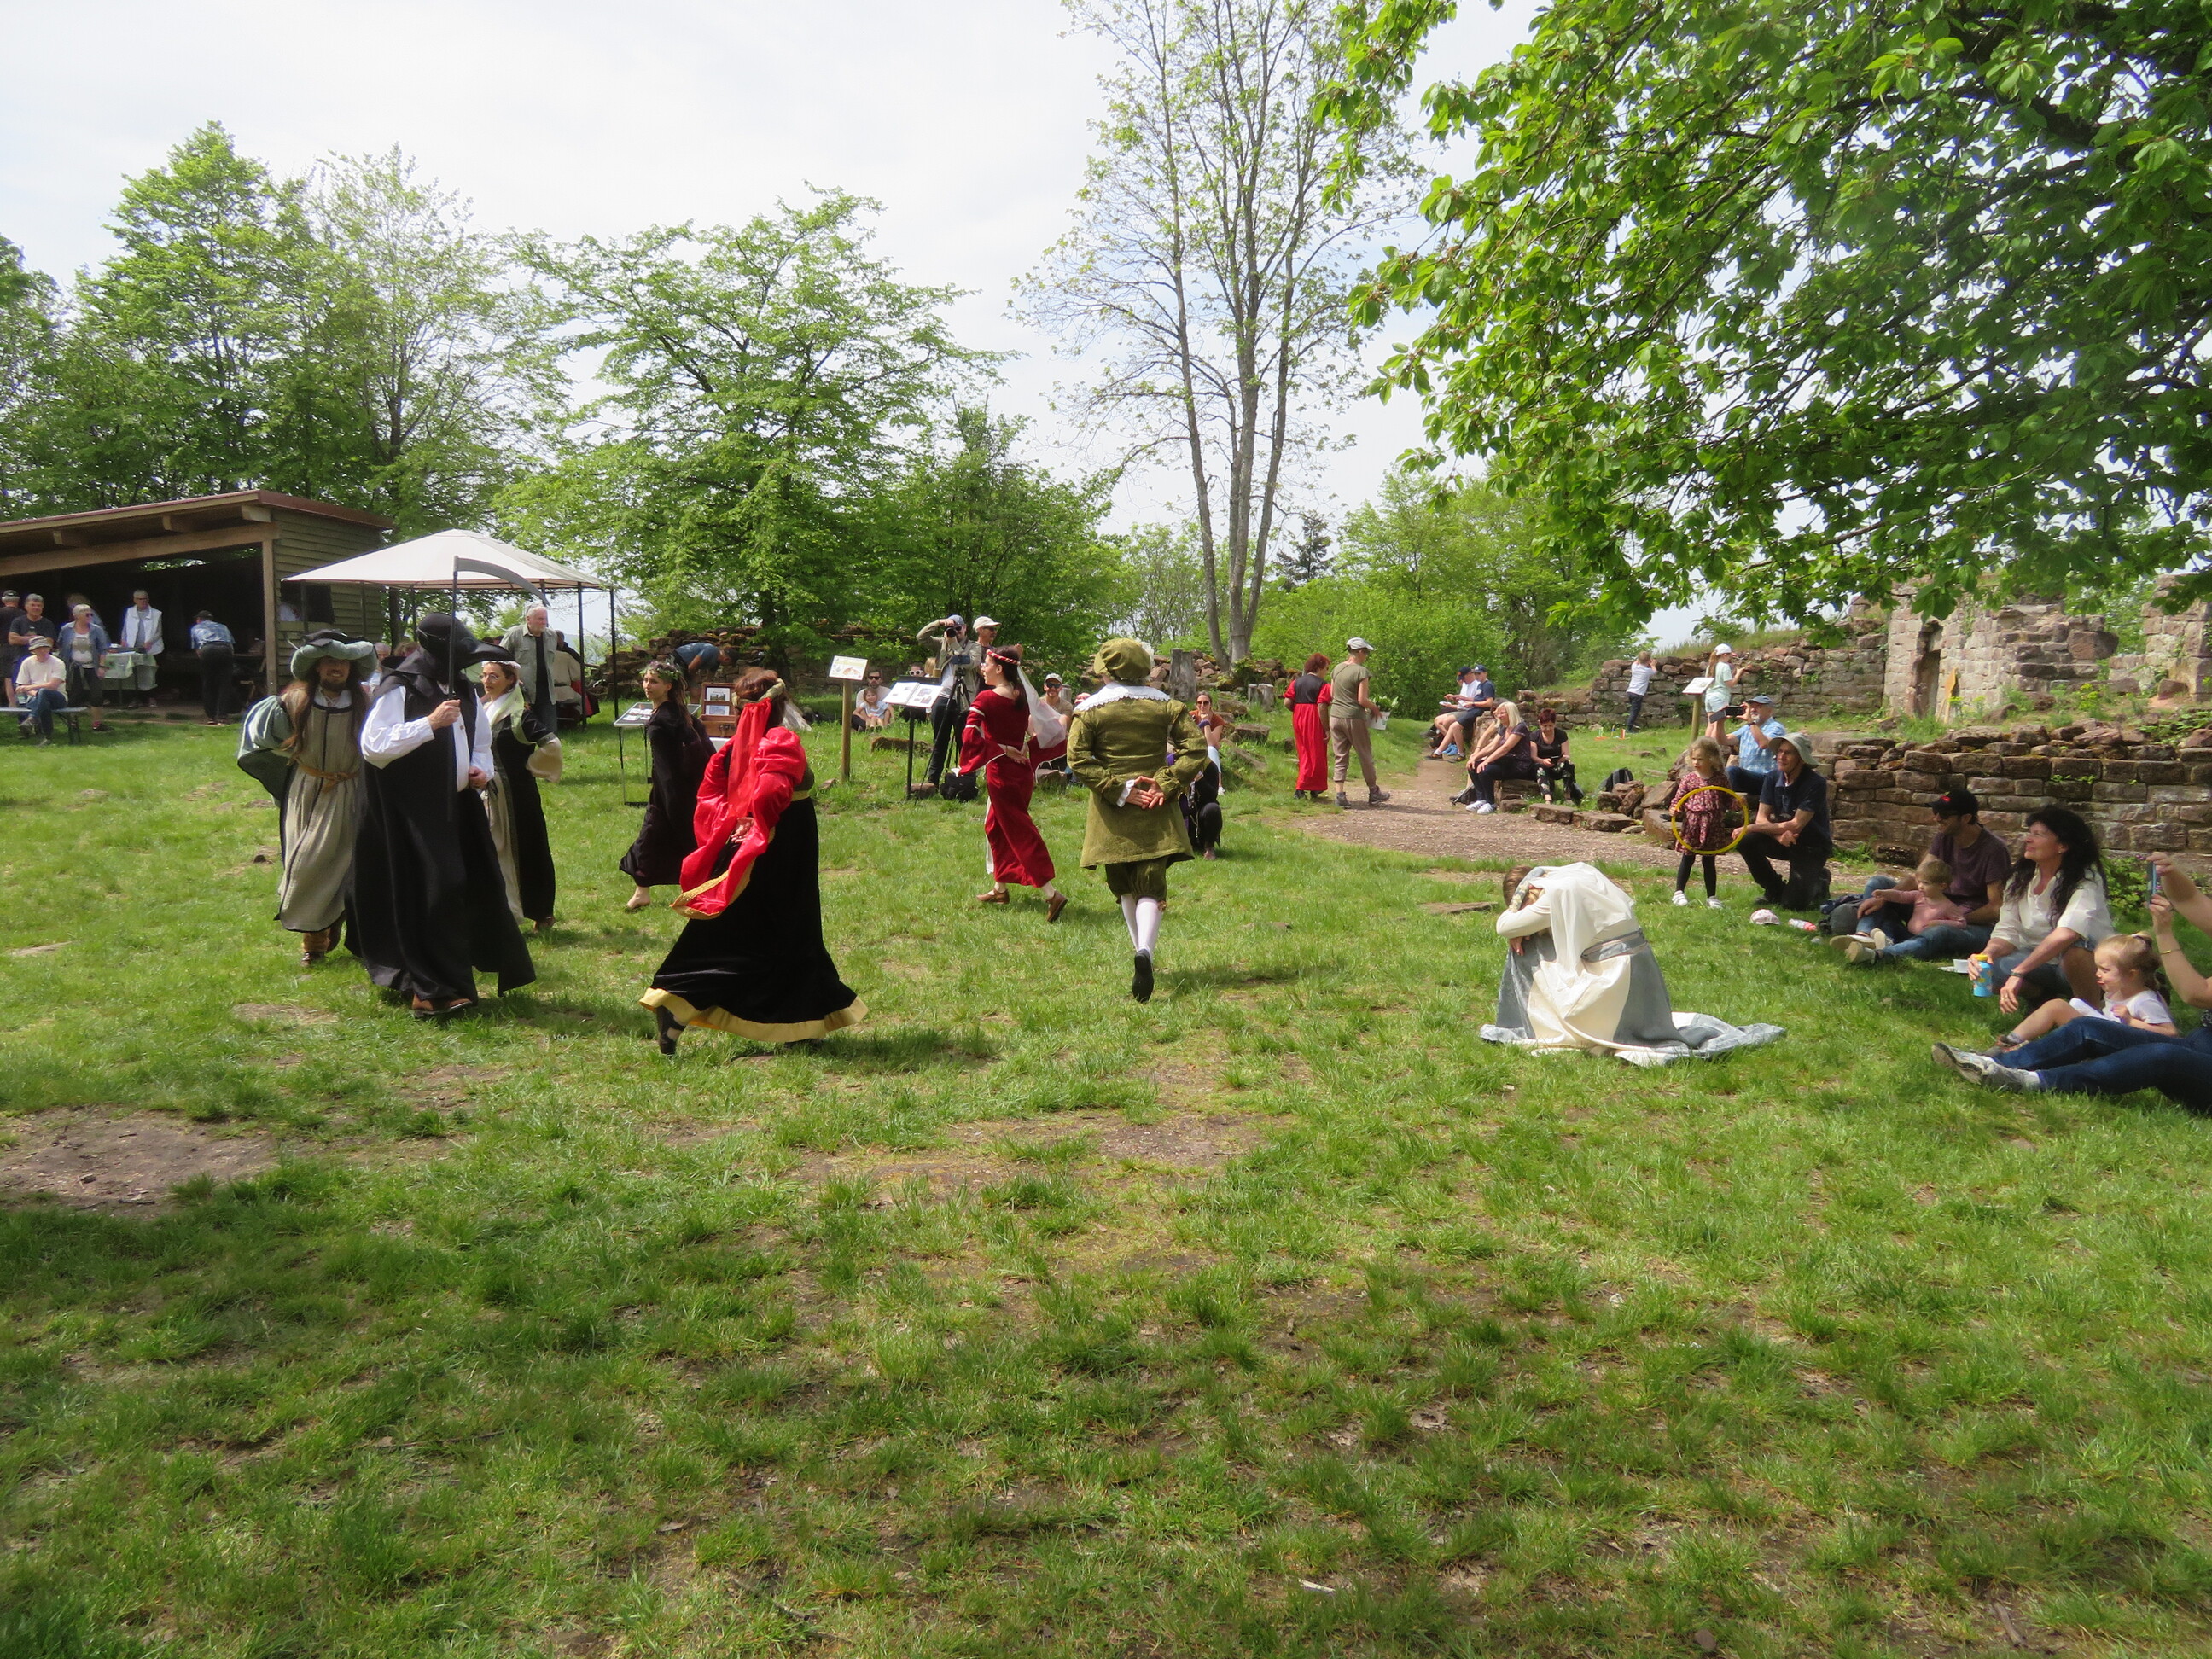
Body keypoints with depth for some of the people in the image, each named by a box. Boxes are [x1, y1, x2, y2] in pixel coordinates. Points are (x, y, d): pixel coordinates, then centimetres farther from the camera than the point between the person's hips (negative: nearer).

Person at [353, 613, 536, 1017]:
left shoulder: (462, 692, 15)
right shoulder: (398, 690, -9)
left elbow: (481, 744, 27)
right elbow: (372, 747, -19)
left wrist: (481, 770, 6)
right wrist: (430, 723, -24)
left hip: (459, 808, 8)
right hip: (413, 813, -7)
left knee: (477, 888, 7)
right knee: (432, 894, -9)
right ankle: (432, 990, -2)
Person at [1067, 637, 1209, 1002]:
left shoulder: (1090, 710, -1)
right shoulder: (1165, 705, 4)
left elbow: (1078, 759, -10)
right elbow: (1195, 748, -3)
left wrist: (1119, 790, -10)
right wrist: (1167, 785, -7)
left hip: (1112, 815, 0)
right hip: (1155, 811, 0)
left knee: (1124, 889, 17)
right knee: (1151, 888, -4)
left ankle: (1141, 954, 25)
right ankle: (1145, 952, -27)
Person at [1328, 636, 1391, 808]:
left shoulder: (1337, 668, 9)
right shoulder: (1361, 671, -11)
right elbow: (1362, 700, -15)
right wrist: (1375, 708, 1)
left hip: (1335, 717, 6)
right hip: (1353, 718, -6)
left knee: (1340, 757, 9)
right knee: (1366, 756, 10)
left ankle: (1340, 794, 2)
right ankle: (1373, 793, 22)